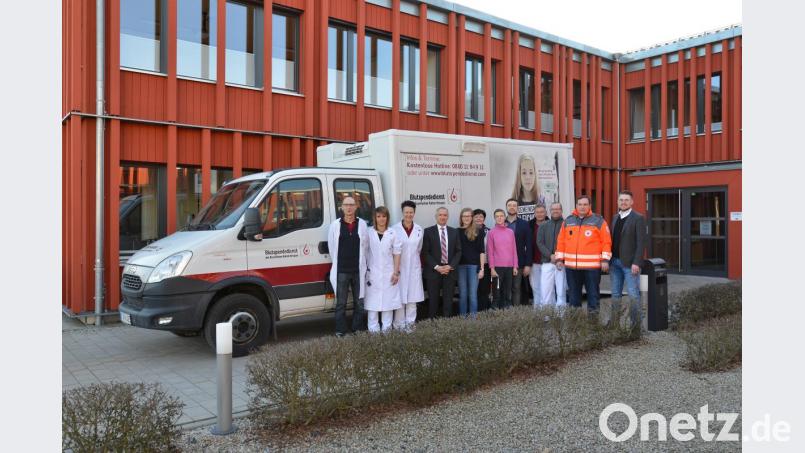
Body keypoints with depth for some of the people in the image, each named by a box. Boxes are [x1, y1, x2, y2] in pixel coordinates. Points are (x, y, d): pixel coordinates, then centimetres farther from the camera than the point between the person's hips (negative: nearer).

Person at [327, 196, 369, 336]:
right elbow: (331, 247, 6)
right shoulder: (335, 225, 0)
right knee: (341, 303, 4)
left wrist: (361, 264, 8)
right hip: (341, 271, -1)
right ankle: (340, 331, 12)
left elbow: (366, 246, 8)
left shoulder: (362, 224, 3)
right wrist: (338, 264, 10)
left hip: (358, 270, 1)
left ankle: (358, 329, 20)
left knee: (359, 302, 9)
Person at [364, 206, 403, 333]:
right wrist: (365, 271, -2)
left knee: (388, 300, 5)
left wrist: (396, 272, -2)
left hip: (388, 273, 1)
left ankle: (387, 328, 15)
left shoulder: (393, 234, 1)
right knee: (373, 301, 1)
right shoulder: (369, 233, -2)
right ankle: (373, 329, 9)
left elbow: (396, 253, 3)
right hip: (373, 273, -1)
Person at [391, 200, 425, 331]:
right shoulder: (395, 229, -7)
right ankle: (399, 324, 6)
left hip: (414, 268, 3)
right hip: (399, 267, -3)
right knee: (400, 296, -2)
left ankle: (410, 323, 14)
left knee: (412, 296, 5)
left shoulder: (419, 230, 4)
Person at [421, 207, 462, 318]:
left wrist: (450, 266, -6)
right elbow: (425, 252, -3)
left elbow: (458, 251, 8)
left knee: (448, 300, 4)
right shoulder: (428, 231, 2)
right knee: (433, 300, 1)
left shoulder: (454, 232, 11)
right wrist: (437, 267, -11)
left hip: (450, 270, 2)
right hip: (433, 271, -2)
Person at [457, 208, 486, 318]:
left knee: (473, 294, -1)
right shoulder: (457, 231, 8)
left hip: (474, 265, -2)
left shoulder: (478, 231, 3)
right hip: (460, 265, 2)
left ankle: (474, 317, 6)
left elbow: (481, 251, 0)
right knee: (462, 294, 6)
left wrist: (481, 268, -6)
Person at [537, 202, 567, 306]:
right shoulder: (543, 226, 15)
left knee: (561, 291, -3)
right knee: (545, 290, -1)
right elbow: (540, 243, 5)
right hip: (547, 262, 3)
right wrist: (550, 255, -9)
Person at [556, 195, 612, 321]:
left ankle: (593, 318, 8)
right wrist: (559, 258, 7)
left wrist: (605, 259, -9)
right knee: (574, 294, 11)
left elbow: (606, 241, -2)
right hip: (571, 265, 3)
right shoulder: (568, 221, 11)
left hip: (592, 265, -3)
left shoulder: (598, 221, 1)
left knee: (593, 293, 1)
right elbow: (561, 241, 12)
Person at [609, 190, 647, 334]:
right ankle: (614, 322, 18)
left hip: (629, 263, -6)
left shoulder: (638, 218, -6)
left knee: (633, 295, -4)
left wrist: (636, 263, -17)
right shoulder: (615, 217, 14)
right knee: (616, 294, 11)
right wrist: (609, 260, 8)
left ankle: (636, 324, 3)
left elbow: (641, 242, -11)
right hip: (614, 261, 6)